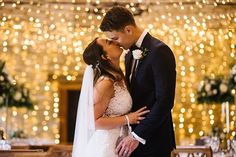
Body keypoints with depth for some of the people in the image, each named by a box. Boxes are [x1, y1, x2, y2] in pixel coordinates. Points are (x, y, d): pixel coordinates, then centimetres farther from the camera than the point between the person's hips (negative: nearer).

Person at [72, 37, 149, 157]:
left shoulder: (118, 77, 5)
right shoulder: (105, 82, -21)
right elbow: (94, 121, -20)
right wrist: (127, 119, -18)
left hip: (116, 144, 8)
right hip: (105, 147, -8)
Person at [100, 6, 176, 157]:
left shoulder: (159, 51, -14)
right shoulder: (130, 55, 13)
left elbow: (165, 101, -19)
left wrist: (138, 136, -18)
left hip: (153, 141, -7)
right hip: (135, 139, 7)